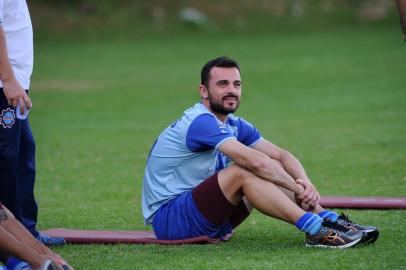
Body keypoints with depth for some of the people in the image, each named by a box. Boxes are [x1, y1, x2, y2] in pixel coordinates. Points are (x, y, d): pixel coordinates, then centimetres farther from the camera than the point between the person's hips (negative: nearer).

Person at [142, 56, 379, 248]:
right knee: (243, 171, -27)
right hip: (168, 218, -9)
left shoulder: (236, 126, 11)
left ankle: (331, 220, -14)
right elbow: (254, 161, -29)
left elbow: (282, 155, 3)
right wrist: (297, 188, -23)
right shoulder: (201, 122, -20)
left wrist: (304, 182, -17)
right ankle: (315, 230, -32)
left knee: (274, 169, -1)